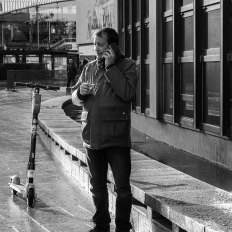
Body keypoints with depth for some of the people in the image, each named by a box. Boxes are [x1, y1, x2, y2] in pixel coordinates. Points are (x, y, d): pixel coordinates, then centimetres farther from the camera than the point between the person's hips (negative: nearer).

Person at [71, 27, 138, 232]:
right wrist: (80, 92, -7)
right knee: (97, 186, 14)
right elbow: (74, 97, 16)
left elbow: (127, 93, -18)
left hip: (117, 137, -5)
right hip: (92, 136, 5)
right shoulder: (90, 68, 12)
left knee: (122, 186, 0)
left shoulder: (127, 65, -2)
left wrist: (111, 67, -17)